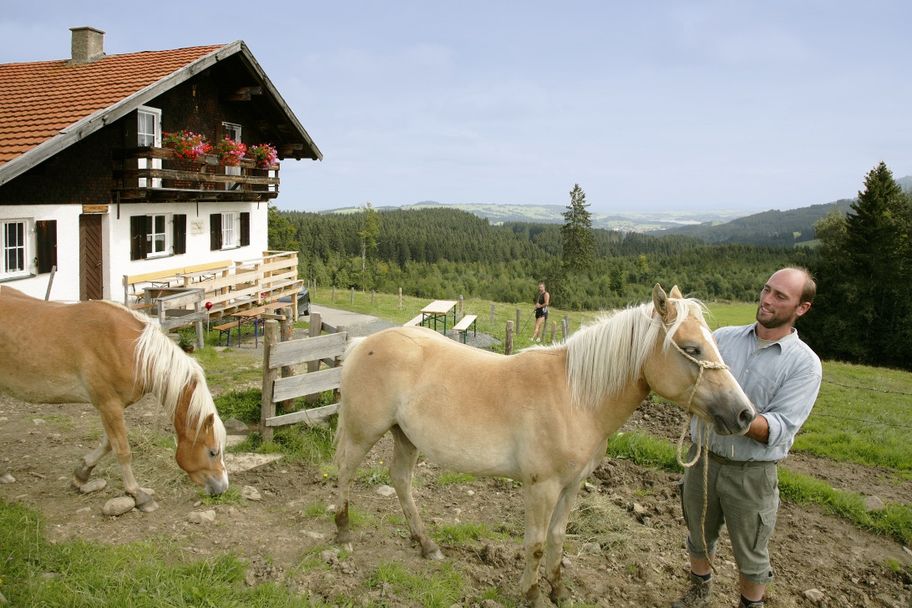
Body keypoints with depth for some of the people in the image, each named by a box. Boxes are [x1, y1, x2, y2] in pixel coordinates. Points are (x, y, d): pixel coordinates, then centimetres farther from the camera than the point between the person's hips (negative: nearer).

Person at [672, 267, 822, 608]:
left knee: (751, 555, 15)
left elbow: (779, 430, -20)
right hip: (702, 459, 3)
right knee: (699, 537, 23)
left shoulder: (805, 364, -12)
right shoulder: (723, 337, -1)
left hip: (751, 473, -3)